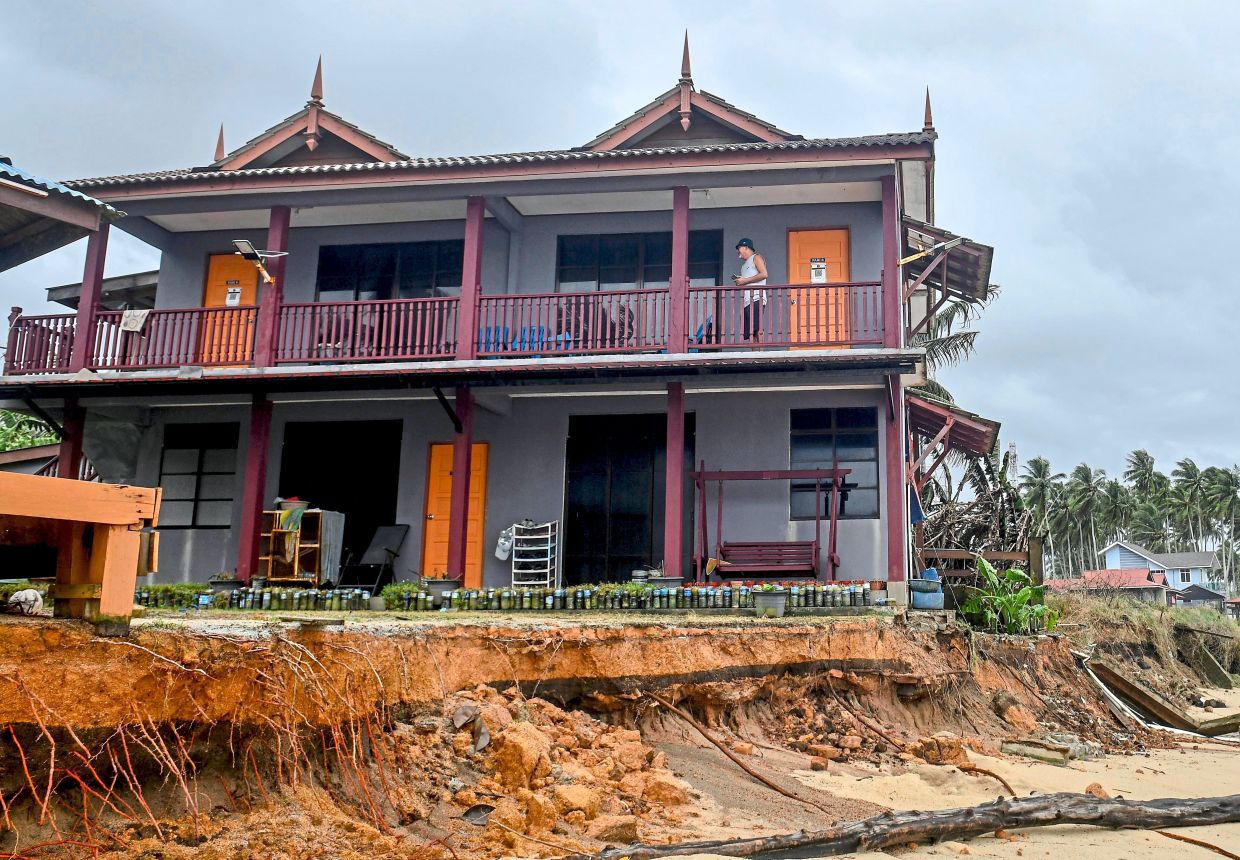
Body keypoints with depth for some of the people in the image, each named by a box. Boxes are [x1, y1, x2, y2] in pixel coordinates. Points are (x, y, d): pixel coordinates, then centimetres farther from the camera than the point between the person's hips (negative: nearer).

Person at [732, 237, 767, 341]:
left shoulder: (756, 258, 4)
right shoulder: (745, 264, 29)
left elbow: (764, 274, -11)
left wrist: (745, 280, -9)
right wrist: (739, 282, 12)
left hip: (756, 299, -9)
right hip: (746, 302, 9)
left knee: (757, 329, -19)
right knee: (750, 332, 0)